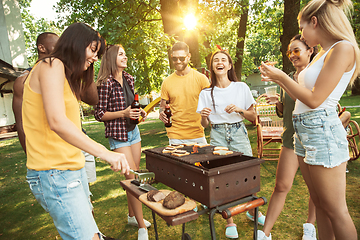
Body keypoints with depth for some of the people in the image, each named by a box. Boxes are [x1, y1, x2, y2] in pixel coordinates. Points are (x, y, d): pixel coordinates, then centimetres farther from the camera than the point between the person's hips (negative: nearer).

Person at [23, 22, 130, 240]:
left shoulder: (67, 76, 19)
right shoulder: (52, 66, -10)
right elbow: (57, 122, -24)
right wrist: (105, 153, -29)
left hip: (73, 168, 10)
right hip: (55, 173, -10)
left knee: (86, 222, 16)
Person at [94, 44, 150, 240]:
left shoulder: (129, 79, 9)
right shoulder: (105, 83, -13)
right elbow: (99, 114, -11)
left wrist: (139, 111, 2)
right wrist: (123, 113, -22)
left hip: (133, 131, 8)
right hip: (117, 135, -7)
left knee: (134, 176, 14)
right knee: (132, 178, -7)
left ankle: (132, 216, 32)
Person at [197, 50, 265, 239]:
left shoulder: (241, 87, 3)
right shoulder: (206, 93, 5)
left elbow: (253, 117, 6)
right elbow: (204, 124, 7)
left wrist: (239, 109, -12)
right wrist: (204, 115, -15)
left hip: (238, 133, 0)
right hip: (217, 135, 1)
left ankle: (252, 211, 29)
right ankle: (230, 222, 18)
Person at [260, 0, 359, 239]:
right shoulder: (323, 54, 16)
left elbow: (314, 99, -18)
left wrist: (282, 76, -8)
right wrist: (279, 79, 16)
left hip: (322, 131, -9)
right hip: (304, 131, 9)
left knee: (335, 211, 3)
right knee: (320, 204, 18)